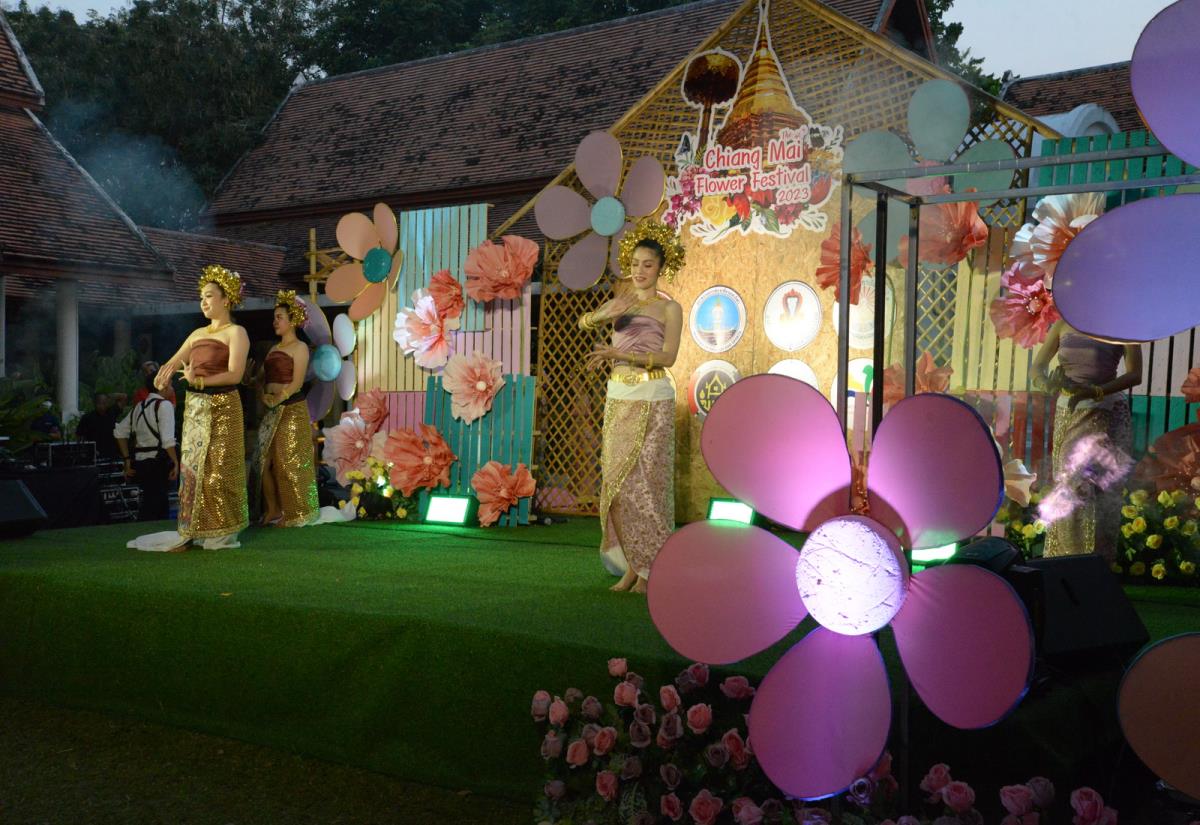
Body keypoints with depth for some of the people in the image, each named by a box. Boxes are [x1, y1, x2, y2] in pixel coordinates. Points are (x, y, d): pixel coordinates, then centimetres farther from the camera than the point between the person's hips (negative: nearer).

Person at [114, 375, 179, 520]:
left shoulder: (139, 406, 15)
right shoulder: (164, 405, -8)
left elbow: (119, 432, 20)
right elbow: (167, 439, -18)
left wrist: (127, 460, 22)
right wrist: (176, 462, -11)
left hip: (139, 462, 8)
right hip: (157, 463, -8)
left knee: (161, 506, 17)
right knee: (150, 513, -5)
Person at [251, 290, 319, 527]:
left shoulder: (299, 347, -3)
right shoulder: (273, 349, 19)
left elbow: (296, 382, -11)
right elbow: (264, 379, 16)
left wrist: (277, 399, -17)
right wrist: (264, 396, -3)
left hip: (292, 409, -8)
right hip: (272, 410, 8)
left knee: (289, 462, -6)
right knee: (264, 459, 5)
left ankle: (293, 513, 1)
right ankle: (272, 510, 12)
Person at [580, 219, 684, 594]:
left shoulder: (669, 308, 1)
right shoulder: (619, 304, 14)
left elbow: (668, 357, -13)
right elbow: (584, 322, -4)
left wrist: (618, 354, -22)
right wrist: (607, 314, -26)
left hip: (652, 399, -5)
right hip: (618, 398, 5)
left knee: (645, 480, -6)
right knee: (616, 480, 2)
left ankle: (650, 567, 3)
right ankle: (632, 564, 11)